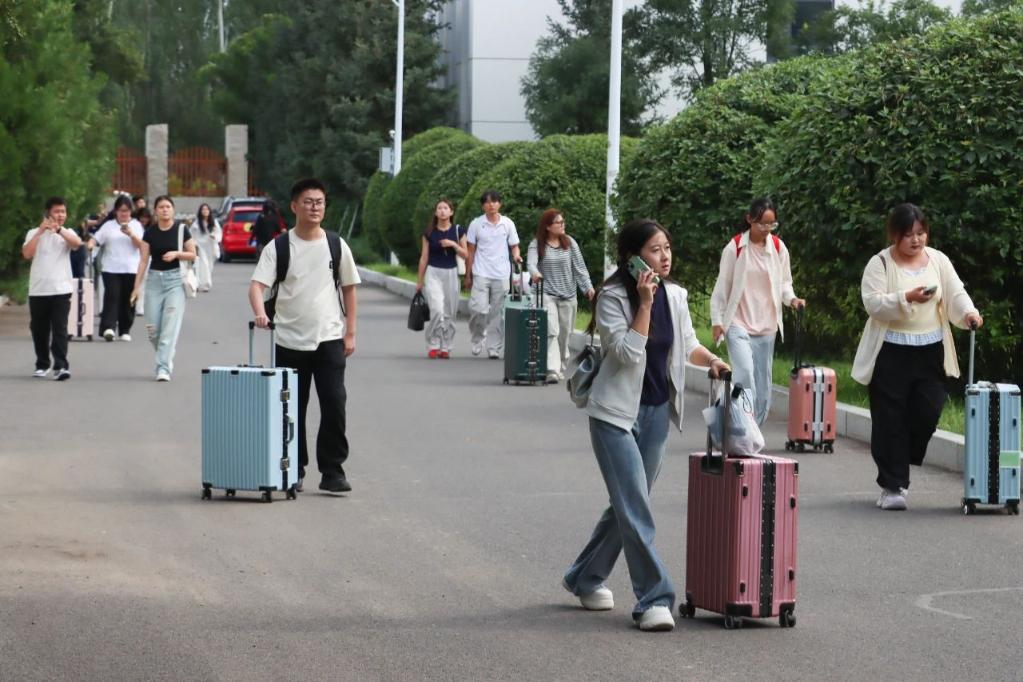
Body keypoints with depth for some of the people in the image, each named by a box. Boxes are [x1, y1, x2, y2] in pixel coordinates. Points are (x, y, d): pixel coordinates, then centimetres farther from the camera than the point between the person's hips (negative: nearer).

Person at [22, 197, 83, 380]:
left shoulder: (67, 233, 6)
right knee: (39, 330, 9)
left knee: (60, 329, -10)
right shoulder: (34, 233, 6)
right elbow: (27, 254, -10)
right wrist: (41, 231, -13)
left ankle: (60, 366, -14)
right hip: (37, 290, 1)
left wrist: (58, 229, -29)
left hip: (61, 290, -1)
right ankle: (42, 365, 22)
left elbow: (77, 243, -17)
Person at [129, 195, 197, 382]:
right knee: (152, 329, 2)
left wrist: (176, 253, -15)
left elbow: (193, 255, 5)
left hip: (175, 279, -3)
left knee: (170, 326, -12)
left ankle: (164, 368, -12)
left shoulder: (181, 229, -1)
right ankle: (165, 358, 26)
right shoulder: (150, 233, 4)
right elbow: (144, 260, 6)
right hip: (154, 279, 3)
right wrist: (136, 287, 2)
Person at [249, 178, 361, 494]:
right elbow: (257, 284, -11)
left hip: (330, 339, 0)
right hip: (290, 341, 0)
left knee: (334, 405, -7)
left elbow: (349, 289, 11)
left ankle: (332, 471, -2)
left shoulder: (337, 245, 5)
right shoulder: (279, 247, -1)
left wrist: (350, 332, 6)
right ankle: (294, 471, 19)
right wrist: (260, 313, -31)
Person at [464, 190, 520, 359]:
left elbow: (514, 246, 10)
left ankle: (494, 348, 10)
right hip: (481, 274, -1)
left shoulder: (508, 224, 5)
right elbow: (470, 251, 7)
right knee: (479, 309, -13)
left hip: (501, 275, 1)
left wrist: (516, 256, -13)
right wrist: (468, 275, 4)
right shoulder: (476, 224, 3)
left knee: (497, 313, 3)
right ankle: (477, 338, 12)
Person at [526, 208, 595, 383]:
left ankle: (561, 369, 23)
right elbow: (531, 263, -18)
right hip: (547, 294, -3)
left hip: (568, 296, 3)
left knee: (564, 334, 9)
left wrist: (588, 287, -9)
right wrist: (535, 273, -41)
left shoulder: (569, 243, 5)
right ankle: (552, 370, -23)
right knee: (551, 332, -16)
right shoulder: (537, 245, -3)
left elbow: (579, 266, 3)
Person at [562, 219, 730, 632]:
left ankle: (585, 579, 32)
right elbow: (627, 353, -23)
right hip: (616, 412, -7)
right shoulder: (613, 297, -14)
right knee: (636, 510, -12)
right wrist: (644, 304, -23)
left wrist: (710, 359, -1)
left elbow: (687, 344, 19)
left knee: (628, 506, 14)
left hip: (657, 412, 7)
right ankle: (653, 599, -11)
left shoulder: (675, 296, 4)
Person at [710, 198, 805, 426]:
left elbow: (784, 283, 12)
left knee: (762, 382, 7)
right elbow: (722, 287, -1)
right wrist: (717, 321, -1)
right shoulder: (734, 248, -8)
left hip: (766, 325, 4)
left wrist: (791, 299, -9)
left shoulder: (779, 248, 2)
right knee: (745, 371, -23)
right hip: (738, 323, -4)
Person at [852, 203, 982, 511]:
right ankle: (892, 486, 4)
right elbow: (873, 303, -14)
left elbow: (956, 293, 3)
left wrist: (968, 312, -18)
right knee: (890, 420, -2)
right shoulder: (880, 263, -4)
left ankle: (899, 468, 23)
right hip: (890, 354, -4)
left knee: (927, 413, 0)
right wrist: (907, 298, -28)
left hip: (930, 352, 4)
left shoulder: (938, 260, 9)